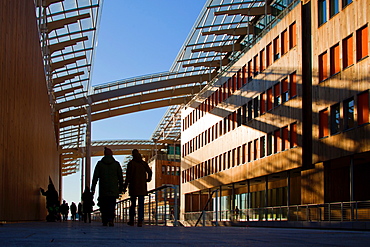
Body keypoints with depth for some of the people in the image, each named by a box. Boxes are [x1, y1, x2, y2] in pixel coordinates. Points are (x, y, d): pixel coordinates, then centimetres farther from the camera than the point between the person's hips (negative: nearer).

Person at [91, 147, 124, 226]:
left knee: (104, 206, 6)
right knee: (112, 206, -1)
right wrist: (121, 188, 13)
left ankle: (105, 221, 3)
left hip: (103, 190, 0)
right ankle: (110, 219, -20)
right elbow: (120, 177, 7)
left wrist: (93, 188, 6)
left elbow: (95, 177, 4)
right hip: (113, 190, 0)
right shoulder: (116, 164, 7)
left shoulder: (100, 164, 5)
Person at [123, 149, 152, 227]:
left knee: (133, 204, 9)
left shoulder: (131, 163, -2)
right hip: (142, 187, 1)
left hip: (133, 187, -1)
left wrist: (125, 186, -3)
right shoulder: (144, 163, 5)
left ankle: (131, 220, 11)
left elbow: (128, 176, -6)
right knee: (141, 204, 0)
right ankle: (140, 221, -8)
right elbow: (150, 172, -1)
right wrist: (148, 180, 18)